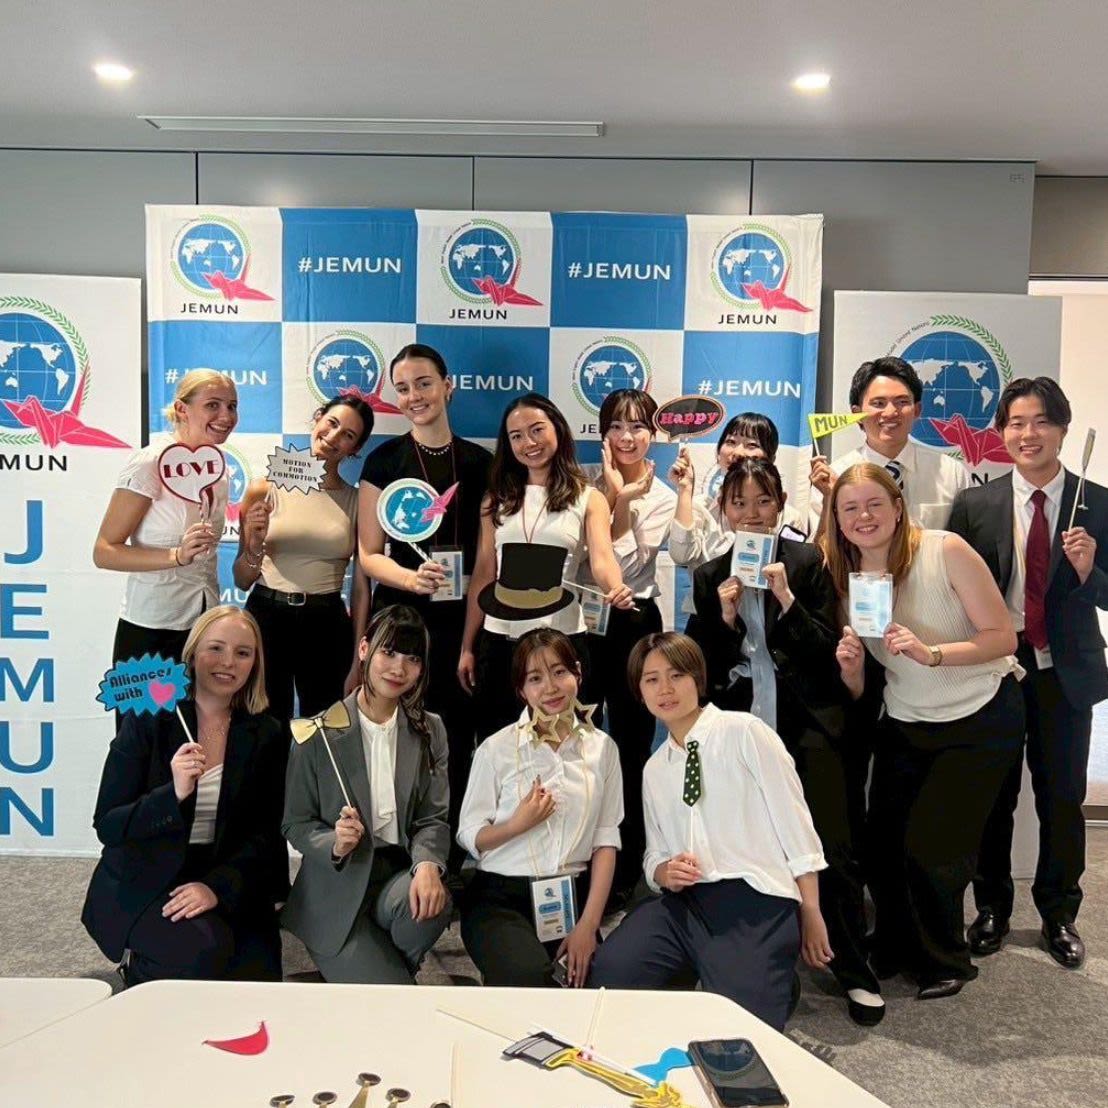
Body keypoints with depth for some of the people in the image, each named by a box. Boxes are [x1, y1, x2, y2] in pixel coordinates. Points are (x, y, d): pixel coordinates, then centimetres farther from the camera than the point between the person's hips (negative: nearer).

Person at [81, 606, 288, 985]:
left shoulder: (268, 736, 1)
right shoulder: (147, 721, -6)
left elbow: (267, 834, -2)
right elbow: (106, 826, -10)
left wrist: (217, 886, -19)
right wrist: (173, 795, -28)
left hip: (225, 886, 3)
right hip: (140, 886, -3)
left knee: (258, 979, -18)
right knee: (206, 949, -30)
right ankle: (140, 969, 5)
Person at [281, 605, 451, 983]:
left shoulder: (429, 731, 6)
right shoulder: (320, 734, -6)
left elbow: (434, 818, 1)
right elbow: (295, 824, -1)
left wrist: (428, 864, -20)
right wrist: (335, 846, -22)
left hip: (400, 875, 4)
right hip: (338, 888, -3)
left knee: (433, 903, -32)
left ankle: (387, 969, 0)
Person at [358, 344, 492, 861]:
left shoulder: (479, 463, 7)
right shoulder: (384, 460, 1)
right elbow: (368, 554, 0)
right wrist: (412, 579, -19)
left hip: (462, 620, 2)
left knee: (457, 740, 6)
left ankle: (449, 861, 21)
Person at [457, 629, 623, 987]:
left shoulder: (602, 748, 6)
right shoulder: (497, 749, 0)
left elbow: (606, 839, 2)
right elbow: (468, 836, 2)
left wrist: (588, 923, -7)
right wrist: (518, 825, -18)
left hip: (574, 895, 2)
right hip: (501, 898, -2)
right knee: (528, 976, -29)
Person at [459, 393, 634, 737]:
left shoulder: (589, 499, 1)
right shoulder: (497, 499, 8)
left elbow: (601, 557, -14)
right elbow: (483, 576, 8)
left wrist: (616, 589, -37)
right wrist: (467, 647, 6)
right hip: (499, 640, 2)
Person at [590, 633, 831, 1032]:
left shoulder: (743, 732, -1)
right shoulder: (654, 770, 17)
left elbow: (793, 820, -2)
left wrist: (810, 914, -2)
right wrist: (665, 871, -3)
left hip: (756, 900, -4)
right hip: (685, 903, 4)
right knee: (610, 971, -22)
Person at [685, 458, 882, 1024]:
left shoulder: (809, 562, 0)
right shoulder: (709, 576, 9)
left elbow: (828, 652, -5)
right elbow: (704, 667, 7)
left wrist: (786, 599, -18)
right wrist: (724, 618, -9)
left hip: (808, 724, -2)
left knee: (833, 849, -5)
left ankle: (854, 970, 14)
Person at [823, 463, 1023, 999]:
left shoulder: (945, 551, -19)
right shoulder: (844, 576, -5)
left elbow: (1003, 636, -18)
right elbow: (857, 691, 0)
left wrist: (931, 653, -33)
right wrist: (850, 667, -23)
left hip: (982, 718, -4)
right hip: (906, 725, 4)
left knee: (931, 845, -5)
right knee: (884, 843, 1)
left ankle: (944, 962, 24)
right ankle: (895, 949, 30)